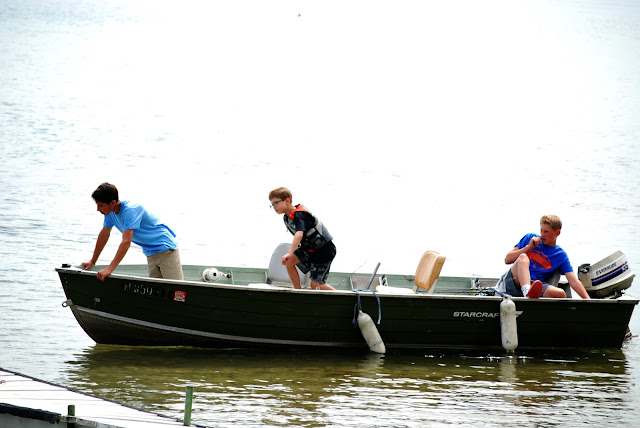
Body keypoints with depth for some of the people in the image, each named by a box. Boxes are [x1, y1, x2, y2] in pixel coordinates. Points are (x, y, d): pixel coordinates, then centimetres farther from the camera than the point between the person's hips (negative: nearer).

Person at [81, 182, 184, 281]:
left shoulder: (130, 210, -27)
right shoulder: (110, 213, 0)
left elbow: (126, 242, -34)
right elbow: (104, 235, 15)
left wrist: (110, 269, -38)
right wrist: (92, 261, 19)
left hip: (165, 249, -8)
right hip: (150, 254, 8)